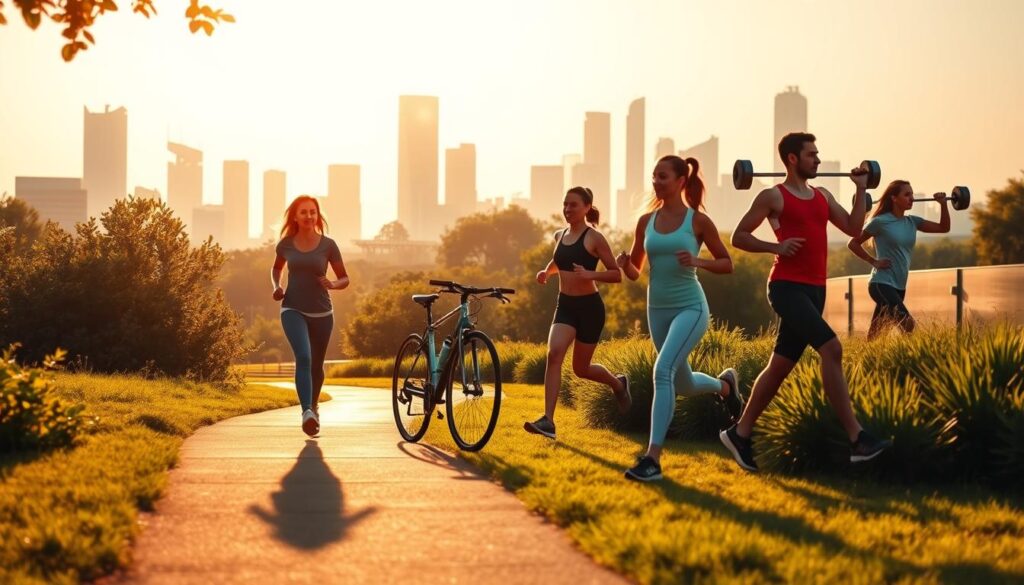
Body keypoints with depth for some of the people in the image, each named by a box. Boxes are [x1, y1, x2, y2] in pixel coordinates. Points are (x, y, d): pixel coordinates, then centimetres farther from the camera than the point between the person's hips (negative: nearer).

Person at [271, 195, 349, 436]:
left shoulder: (328, 245, -4)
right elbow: (276, 268, 21)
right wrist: (276, 286, 2)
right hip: (293, 310, -1)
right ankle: (306, 412, -36)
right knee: (303, 357, -24)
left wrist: (332, 285, -19)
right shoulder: (286, 244, 0)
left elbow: (345, 279, 3)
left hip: (321, 313, 1)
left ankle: (314, 405, 42)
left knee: (316, 365, 14)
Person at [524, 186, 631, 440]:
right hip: (564, 305, 4)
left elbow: (616, 274, -10)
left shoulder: (594, 238, -9)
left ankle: (618, 383, 41)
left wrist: (590, 274, -27)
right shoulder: (559, 236, 9)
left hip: (589, 307, -4)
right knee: (554, 354, -20)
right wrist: (546, 272, 9)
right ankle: (548, 421, -24)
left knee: (581, 368, 8)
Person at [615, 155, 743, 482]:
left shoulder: (698, 221, -7)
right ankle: (724, 384, 53)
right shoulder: (646, 221, 4)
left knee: (663, 372, -25)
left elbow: (727, 264, 1)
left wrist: (697, 262, -18)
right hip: (657, 309, 6)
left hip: (690, 307, -6)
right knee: (684, 386, 18)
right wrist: (624, 264, -13)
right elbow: (635, 272, 11)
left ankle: (653, 458, -23)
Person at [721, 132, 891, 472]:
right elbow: (739, 237, -2)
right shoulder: (773, 197, -4)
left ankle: (739, 434, 22)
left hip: (814, 290, 8)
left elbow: (854, 228, 16)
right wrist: (777, 247, -15)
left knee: (781, 365, 11)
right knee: (831, 349, -21)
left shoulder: (822, 196, 17)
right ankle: (857, 438, -23)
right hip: (787, 287, -8)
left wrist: (860, 189, 13)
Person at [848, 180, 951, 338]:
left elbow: (944, 228, 9)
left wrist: (943, 204, -4)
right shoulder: (880, 222, -10)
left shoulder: (912, 222, 9)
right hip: (882, 284, -7)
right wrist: (874, 262, -10)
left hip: (899, 287, 7)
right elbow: (853, 243, -5)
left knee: (876, 332, 10)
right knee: (907, 324, -22)